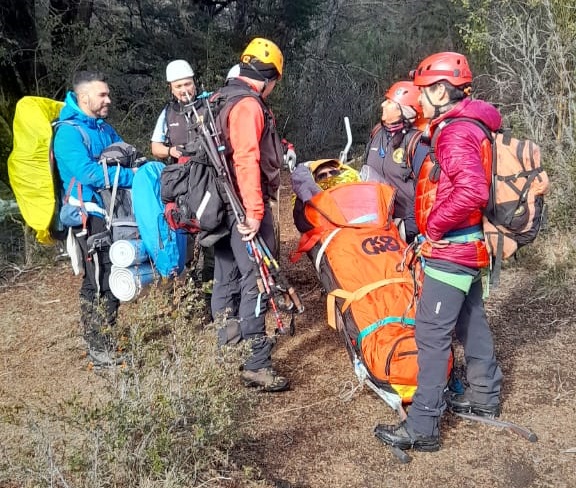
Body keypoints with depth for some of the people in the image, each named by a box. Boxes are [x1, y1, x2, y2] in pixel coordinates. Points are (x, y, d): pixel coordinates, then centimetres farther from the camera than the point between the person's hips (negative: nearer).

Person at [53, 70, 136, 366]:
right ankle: (98, 347, 1)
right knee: (98, 283, -8)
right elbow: (88, 173, -24)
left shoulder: (104, 128, 15)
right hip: (91, 217, -8)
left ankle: (106, 338, 26)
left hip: (115, 214, 9)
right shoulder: (69, 133, -12)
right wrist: (132, 176, -21)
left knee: (113, 279, 14)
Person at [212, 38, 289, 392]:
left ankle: (226, 344, 30)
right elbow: (246, 160, -25)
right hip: (244, 205, -10)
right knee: (257, 280, -7)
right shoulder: (248, 104, -15)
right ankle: (256, 365, -2)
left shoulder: (224, 98, 16)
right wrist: (255, 211, -26)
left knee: (228, 274, 17)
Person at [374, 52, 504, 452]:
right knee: (471, 321, 21)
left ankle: (423, 427, -3)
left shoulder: (457, 133, -19)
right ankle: (484, 396, 37)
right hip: (467, 246, 11)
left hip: (451, 249, -11)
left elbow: (473, 191, -34)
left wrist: (434, 226, -22)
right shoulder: (467, 125, 12)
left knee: (432, 333, -8)